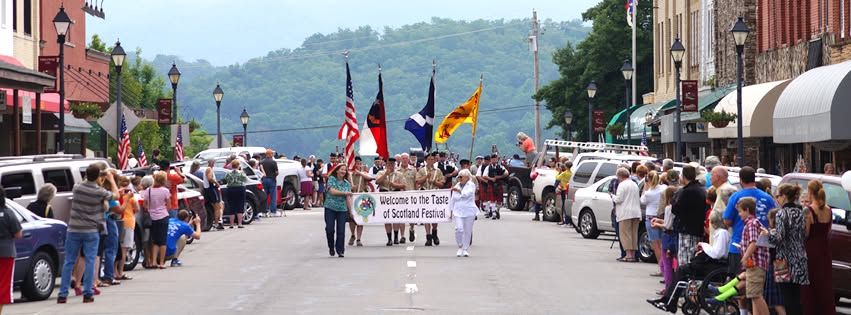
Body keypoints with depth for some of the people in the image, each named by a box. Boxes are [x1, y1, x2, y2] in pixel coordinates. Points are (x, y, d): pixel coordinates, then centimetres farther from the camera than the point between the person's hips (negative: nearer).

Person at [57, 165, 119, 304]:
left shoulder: (77, 188, -3)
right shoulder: (99, 192, -10)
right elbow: (116, 195, 9)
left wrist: (100, 180, 25)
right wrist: (111, 180, 22)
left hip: (73, 230, 3)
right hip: (91, 231, -3)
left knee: (69, 261, 6)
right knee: (90, 261, 2)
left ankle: (63, 294, 4)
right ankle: (87, 294, -2)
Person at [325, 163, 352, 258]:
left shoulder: (347, 183, 10)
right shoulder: (331, 179, 0)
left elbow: (348, 198, 10)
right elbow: (332, 191, -13)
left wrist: (351, 211, 6)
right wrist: (345, 193, -11)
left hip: (342, 209, 2)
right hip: (330, 208, -2)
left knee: (341, 231, -3)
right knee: (330, 229, -5)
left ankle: (340, 251, 3)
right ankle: (331, 247, 17)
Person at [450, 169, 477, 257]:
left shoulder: (471, 185, 0)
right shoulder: (456, 186, 14)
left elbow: (467, 194, -17)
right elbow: (453, 199, 20)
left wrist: (459, 191, -19)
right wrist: (452, 210, 19)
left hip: (469, 211, -2)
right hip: (458, 211, 2)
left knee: (468, 231, 2)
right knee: (459, 229, -15)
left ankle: (466, 249, 14)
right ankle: (460, 247, 3)